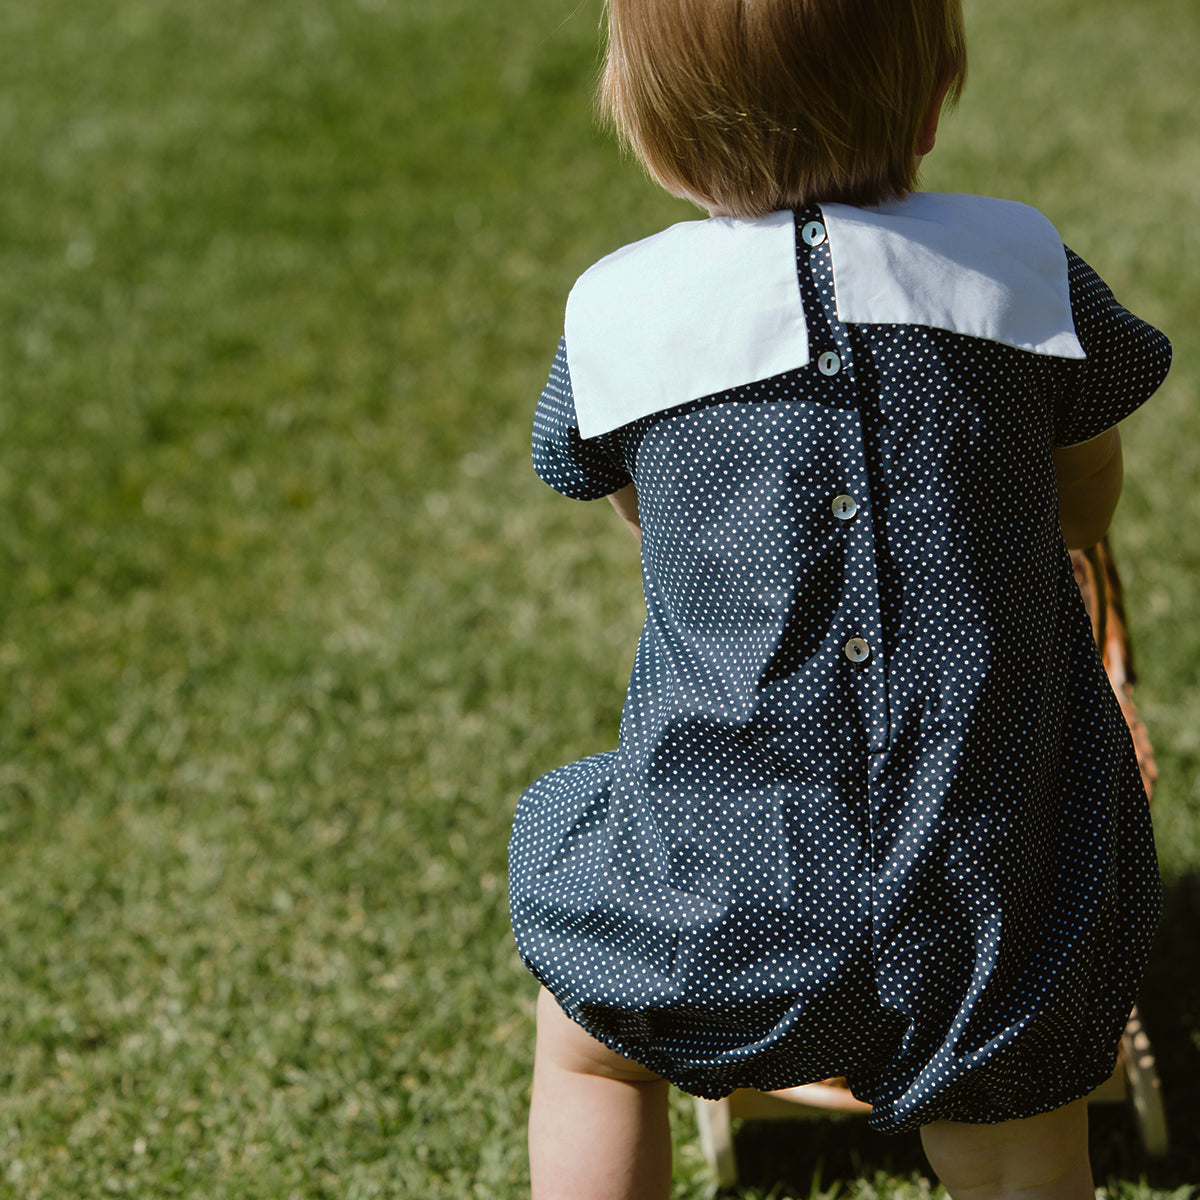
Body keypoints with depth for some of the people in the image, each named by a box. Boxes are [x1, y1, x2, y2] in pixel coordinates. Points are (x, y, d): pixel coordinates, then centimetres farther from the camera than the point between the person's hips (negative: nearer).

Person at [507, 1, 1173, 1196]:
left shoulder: (617, 311, -6)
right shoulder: (1021, 269, -5)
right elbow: (1088, 505, 14)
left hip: (723, 896, 0)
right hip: (1001, 898, 0)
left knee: (587, 1041, 29)